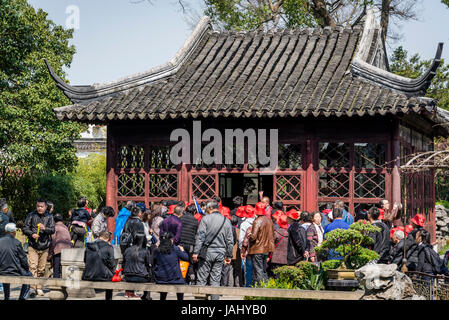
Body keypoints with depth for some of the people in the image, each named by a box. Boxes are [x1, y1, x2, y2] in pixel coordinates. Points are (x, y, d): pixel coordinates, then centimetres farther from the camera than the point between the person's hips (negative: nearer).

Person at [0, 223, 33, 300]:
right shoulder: (16, 243, -13)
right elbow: (23, 258, -8)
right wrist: (27, 267, 11)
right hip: (15, 272, -3)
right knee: (29, 275, 25)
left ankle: (6, 297, 40)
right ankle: (22, 297, 22)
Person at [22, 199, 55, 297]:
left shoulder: (49, 216, 7)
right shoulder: (31, 215, 5)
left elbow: (52, 230, 0)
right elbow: (24, 228, 5)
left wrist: (45, 228, -20)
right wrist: (32, 234, -13)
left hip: (44, 247, 1)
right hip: (33, 246, -1)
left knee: (42, 269, 4)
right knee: (33, 266, -12)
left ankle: (39, 288, 13)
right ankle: (32, 288, -16)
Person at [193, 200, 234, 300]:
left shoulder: (205, 219, -3)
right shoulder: (226, 221, 8)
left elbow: (200, 236, -10)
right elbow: (230, 241, 10)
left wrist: (196, 252, -10)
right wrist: (229, 256, 16)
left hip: (207, 252, -3)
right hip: (220, 254, 3)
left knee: (201, 279, 1)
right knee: (216, 280, 7)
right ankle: (215, 298, 5)